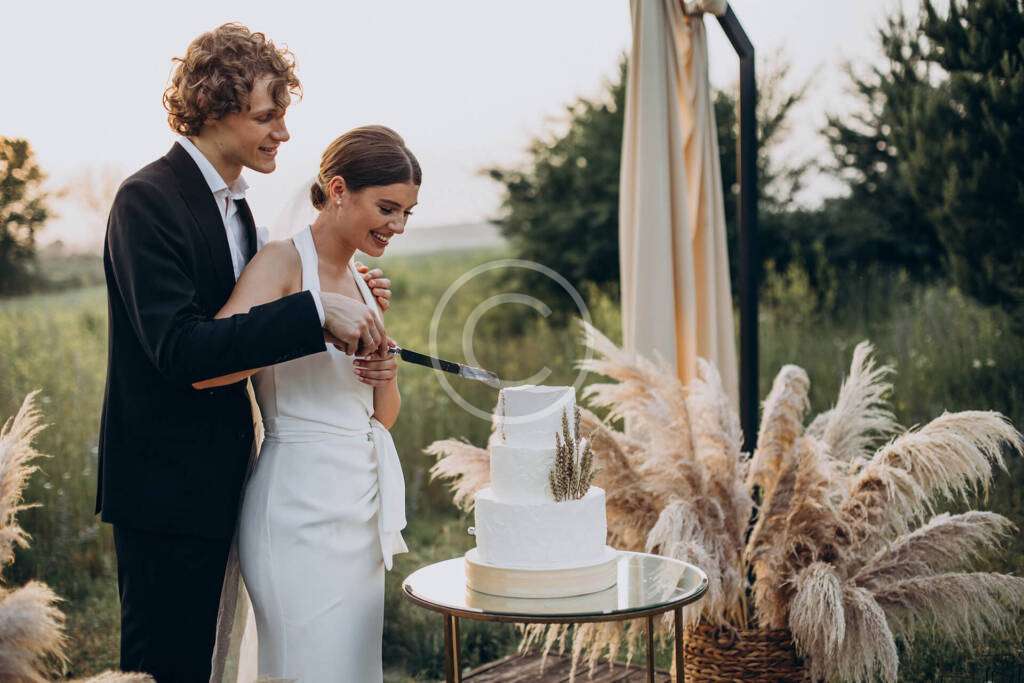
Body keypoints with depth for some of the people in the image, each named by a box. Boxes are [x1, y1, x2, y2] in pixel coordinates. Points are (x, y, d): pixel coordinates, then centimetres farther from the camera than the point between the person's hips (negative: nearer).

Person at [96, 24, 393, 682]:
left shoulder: (234, 204, 13)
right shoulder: (149, 199, -16)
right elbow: (178, 348, -27)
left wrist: (347, 305, 2)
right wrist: (314, 311, -31)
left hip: (213, 480, 9)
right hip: (165, 485, -9)